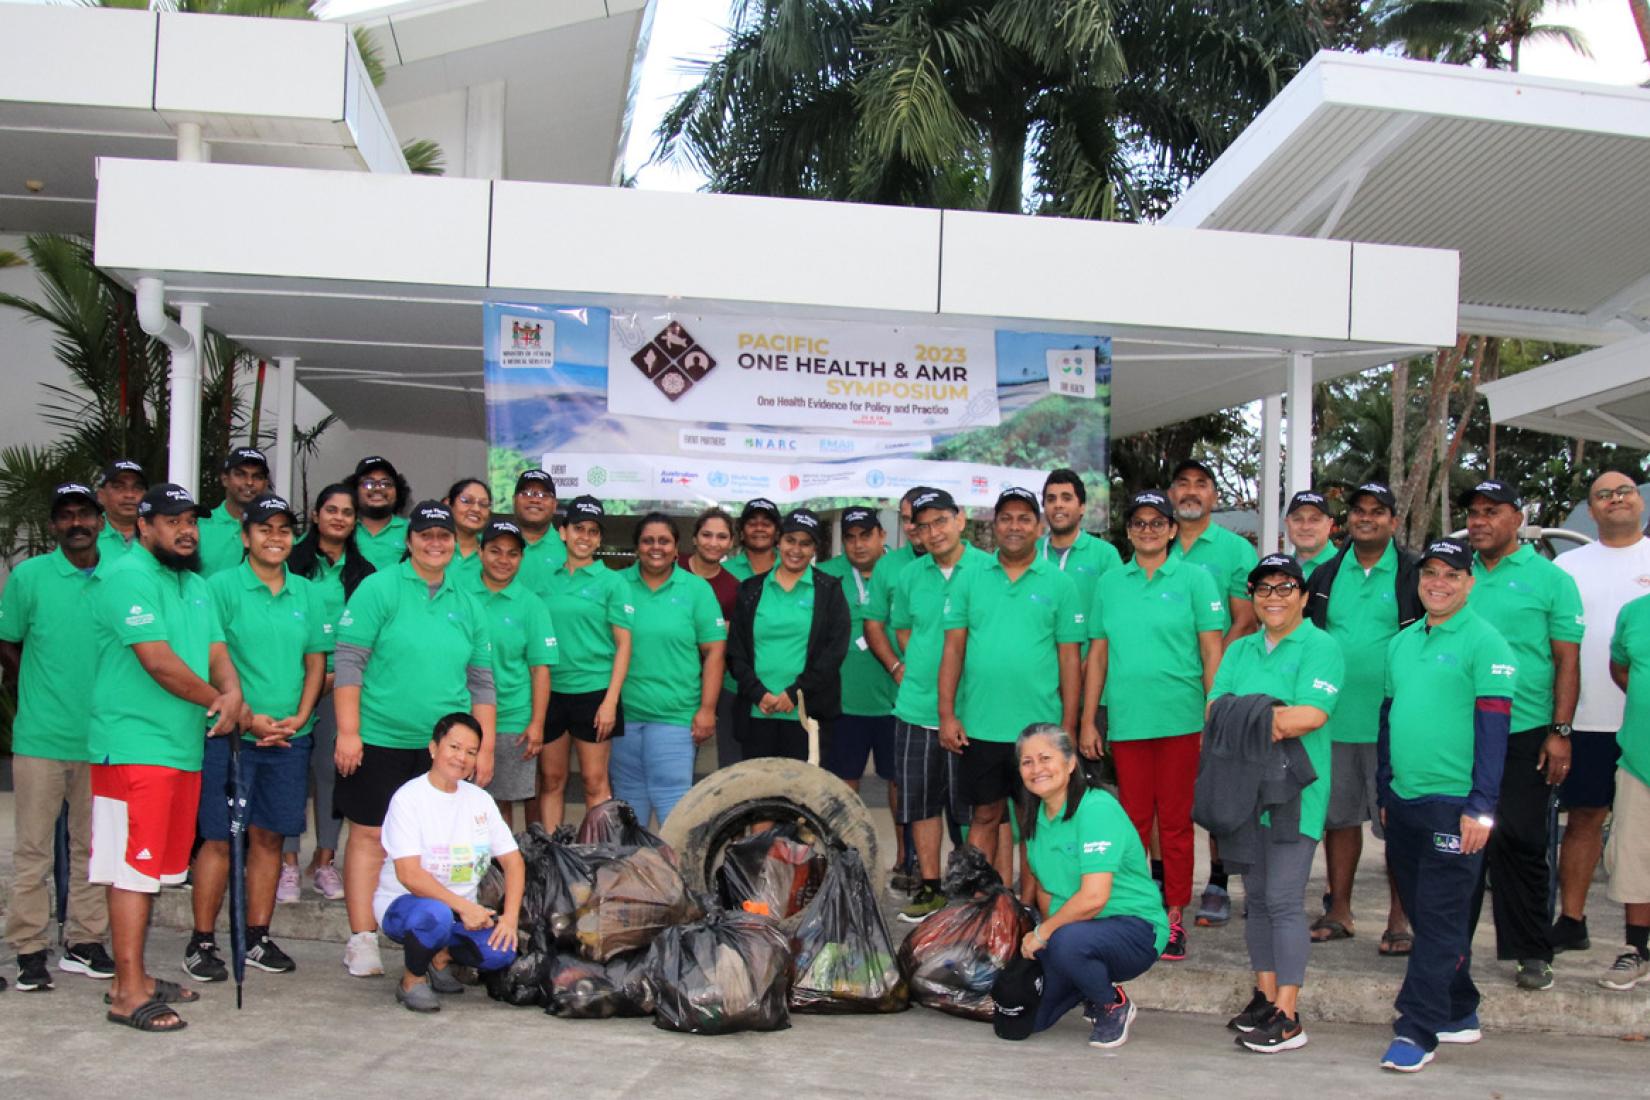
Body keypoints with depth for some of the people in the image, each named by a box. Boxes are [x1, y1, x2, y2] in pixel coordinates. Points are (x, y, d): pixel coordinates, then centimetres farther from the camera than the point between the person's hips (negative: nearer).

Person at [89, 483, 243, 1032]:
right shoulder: (129, 578, -11)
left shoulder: (195, 584, 18)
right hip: (135, 746, -9)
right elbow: (159, 662, -18)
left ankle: (135, 976, 21)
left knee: (153, 868, 13)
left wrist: (231, 692, -11)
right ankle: (128, 993, -3)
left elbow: (216, 651, 11)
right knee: (133, 868, -7)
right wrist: (216, 700, -6)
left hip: (184, 748, 9)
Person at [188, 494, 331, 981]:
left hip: (290, 737, 4)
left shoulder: (307, 593, 10)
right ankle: (202, 942, 6)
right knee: (219, 838, -2)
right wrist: (248, 718, -13)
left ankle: (257, 938, 18)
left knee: (268, 837, 9)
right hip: (231, 734, -4)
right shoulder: (221, 586, -3)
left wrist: (299, 718, -2)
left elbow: (316, 662, 12)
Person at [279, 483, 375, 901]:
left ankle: (324, 861, 12)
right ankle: (288, 863, 3)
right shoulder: (294, 562, 3)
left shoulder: (363, 572, 11)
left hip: (342, 682, 2)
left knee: (333, 768, 3)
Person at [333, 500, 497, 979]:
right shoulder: (379, 589, -1)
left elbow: (481, 681, 16)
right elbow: (348, 663, -6)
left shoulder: (466, 604, 13)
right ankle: (362, 940, 8)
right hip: (381, 739, -4)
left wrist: (485, 746, 12)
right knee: (370, 836, 0)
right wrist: (348, 733, -12)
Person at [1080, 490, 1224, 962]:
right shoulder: (1110, 583, 10)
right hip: (1126, 721, 2)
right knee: (1133, 820, 8)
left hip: (1181, 720, -2)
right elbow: (1098, 656, 11)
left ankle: (1175, 917, 13)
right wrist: (1087, 721, 7)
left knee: (1176, 821, 4)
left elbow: (1212, 654, 0)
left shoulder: (1194, 579, 1)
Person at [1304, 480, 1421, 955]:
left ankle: (1399, 920, 11)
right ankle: (1339, 911, 22)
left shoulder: (1414, 576, -2)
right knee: (1338, 815, 11)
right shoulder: (1326, 576, 10)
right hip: (1333, 717, 4)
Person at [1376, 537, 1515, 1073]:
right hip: (1403, 802, 7)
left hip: (1453, 804, -7)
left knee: (1439, 921, -4)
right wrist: (1384, 792, 18)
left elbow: (1493, 727, -12)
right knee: (1424, 915, 14)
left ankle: (1417, 1032, -2)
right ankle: (1458, 1014, 27)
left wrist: (1481, 807, -16)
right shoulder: (1402, 642, 14)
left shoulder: (1484, 643, -7)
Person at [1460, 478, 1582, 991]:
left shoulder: (1550, 579, 2)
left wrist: (1560, 731, -8)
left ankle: (1533, 953, 10)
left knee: (1522, 843, -1)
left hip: (1524, 735, -3)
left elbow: (1567, 661, -1)